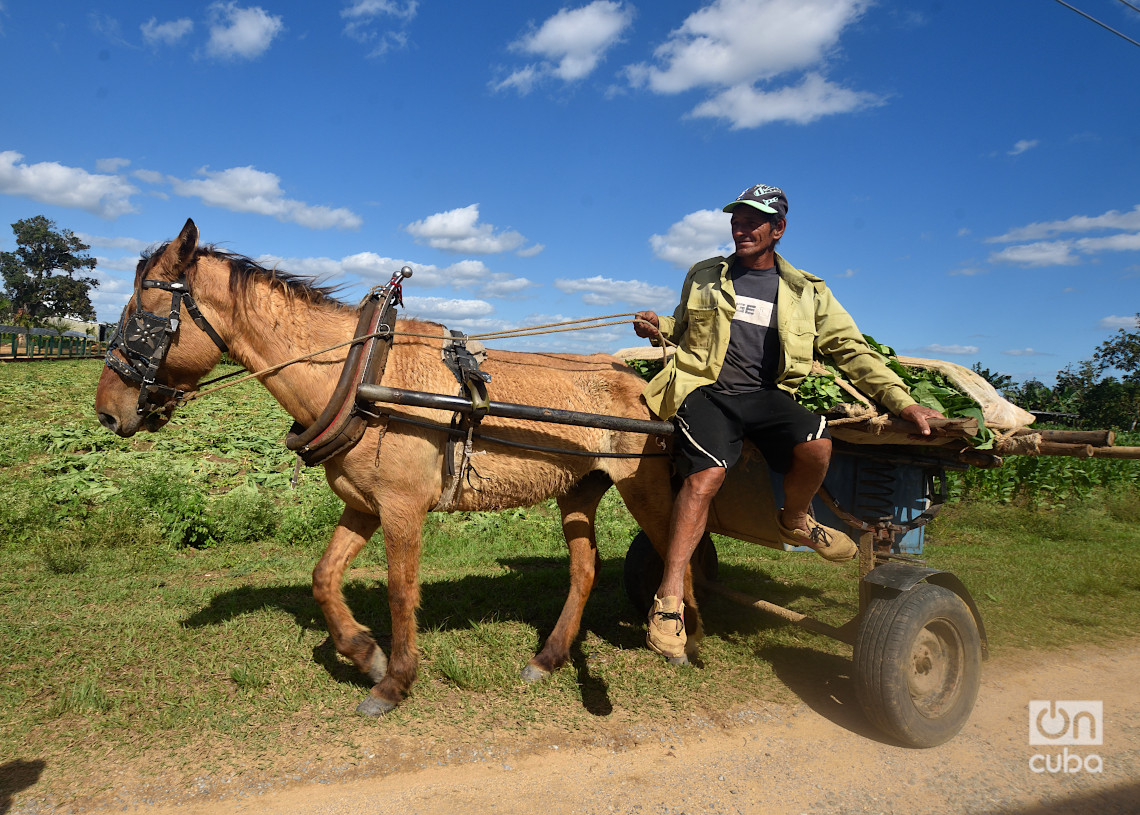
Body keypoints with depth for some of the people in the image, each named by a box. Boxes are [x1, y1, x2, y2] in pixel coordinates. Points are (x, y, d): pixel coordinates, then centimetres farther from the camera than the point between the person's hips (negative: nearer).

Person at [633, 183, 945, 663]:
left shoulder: (808, 294, 15)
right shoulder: (704, 276, 18)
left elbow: (853, 351, 11)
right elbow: (682, 331, 31)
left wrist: (902, 402, 1)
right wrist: (658, 330, 6)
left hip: (768, 394, 1)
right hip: (707, 390, 0)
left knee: (816, 445, -31)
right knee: (705, 476, -28)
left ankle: (795, 521, 2)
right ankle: (669, 598, -23)